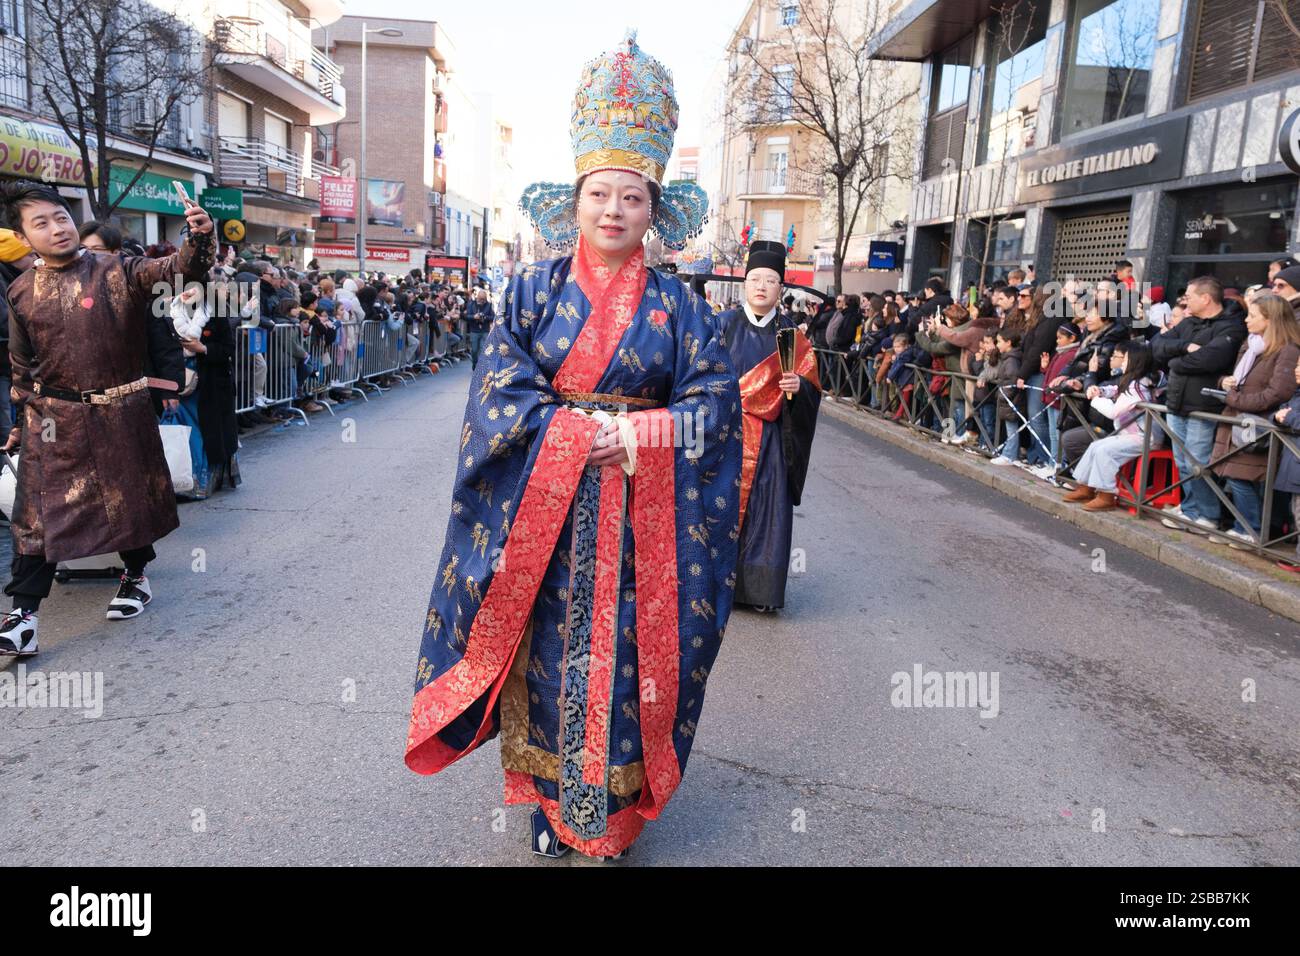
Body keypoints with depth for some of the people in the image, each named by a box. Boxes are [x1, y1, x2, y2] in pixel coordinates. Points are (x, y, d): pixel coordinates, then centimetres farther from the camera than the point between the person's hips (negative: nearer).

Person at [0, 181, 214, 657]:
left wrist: (198, 238, -38)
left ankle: (136, 574, 35)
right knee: (39, 508, 0)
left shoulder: (117, 271, -3)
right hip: (53, 419, 2)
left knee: (132, 494, 12)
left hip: (121, 412, -1)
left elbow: (176, 269, -17)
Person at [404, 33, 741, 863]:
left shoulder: (676, 305, 4)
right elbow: (499, 395, -5)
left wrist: (638, 435, -15)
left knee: (623, 653, 4)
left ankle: (610, 809, 22)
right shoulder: (535, 289, 3)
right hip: (541, 509, 0)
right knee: (547, 650, 6)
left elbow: (716, 405, -1)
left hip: (641, 515, 0)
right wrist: (587, 431, -15)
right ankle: (547, 801, 25)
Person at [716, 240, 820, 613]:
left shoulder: (793, 334, 6)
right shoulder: (724, 325, 3)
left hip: (770, 440, 1)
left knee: (767, 509, 1)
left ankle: (762, 588, 9)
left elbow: (812, 387, 3)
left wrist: (798, 385, -18)